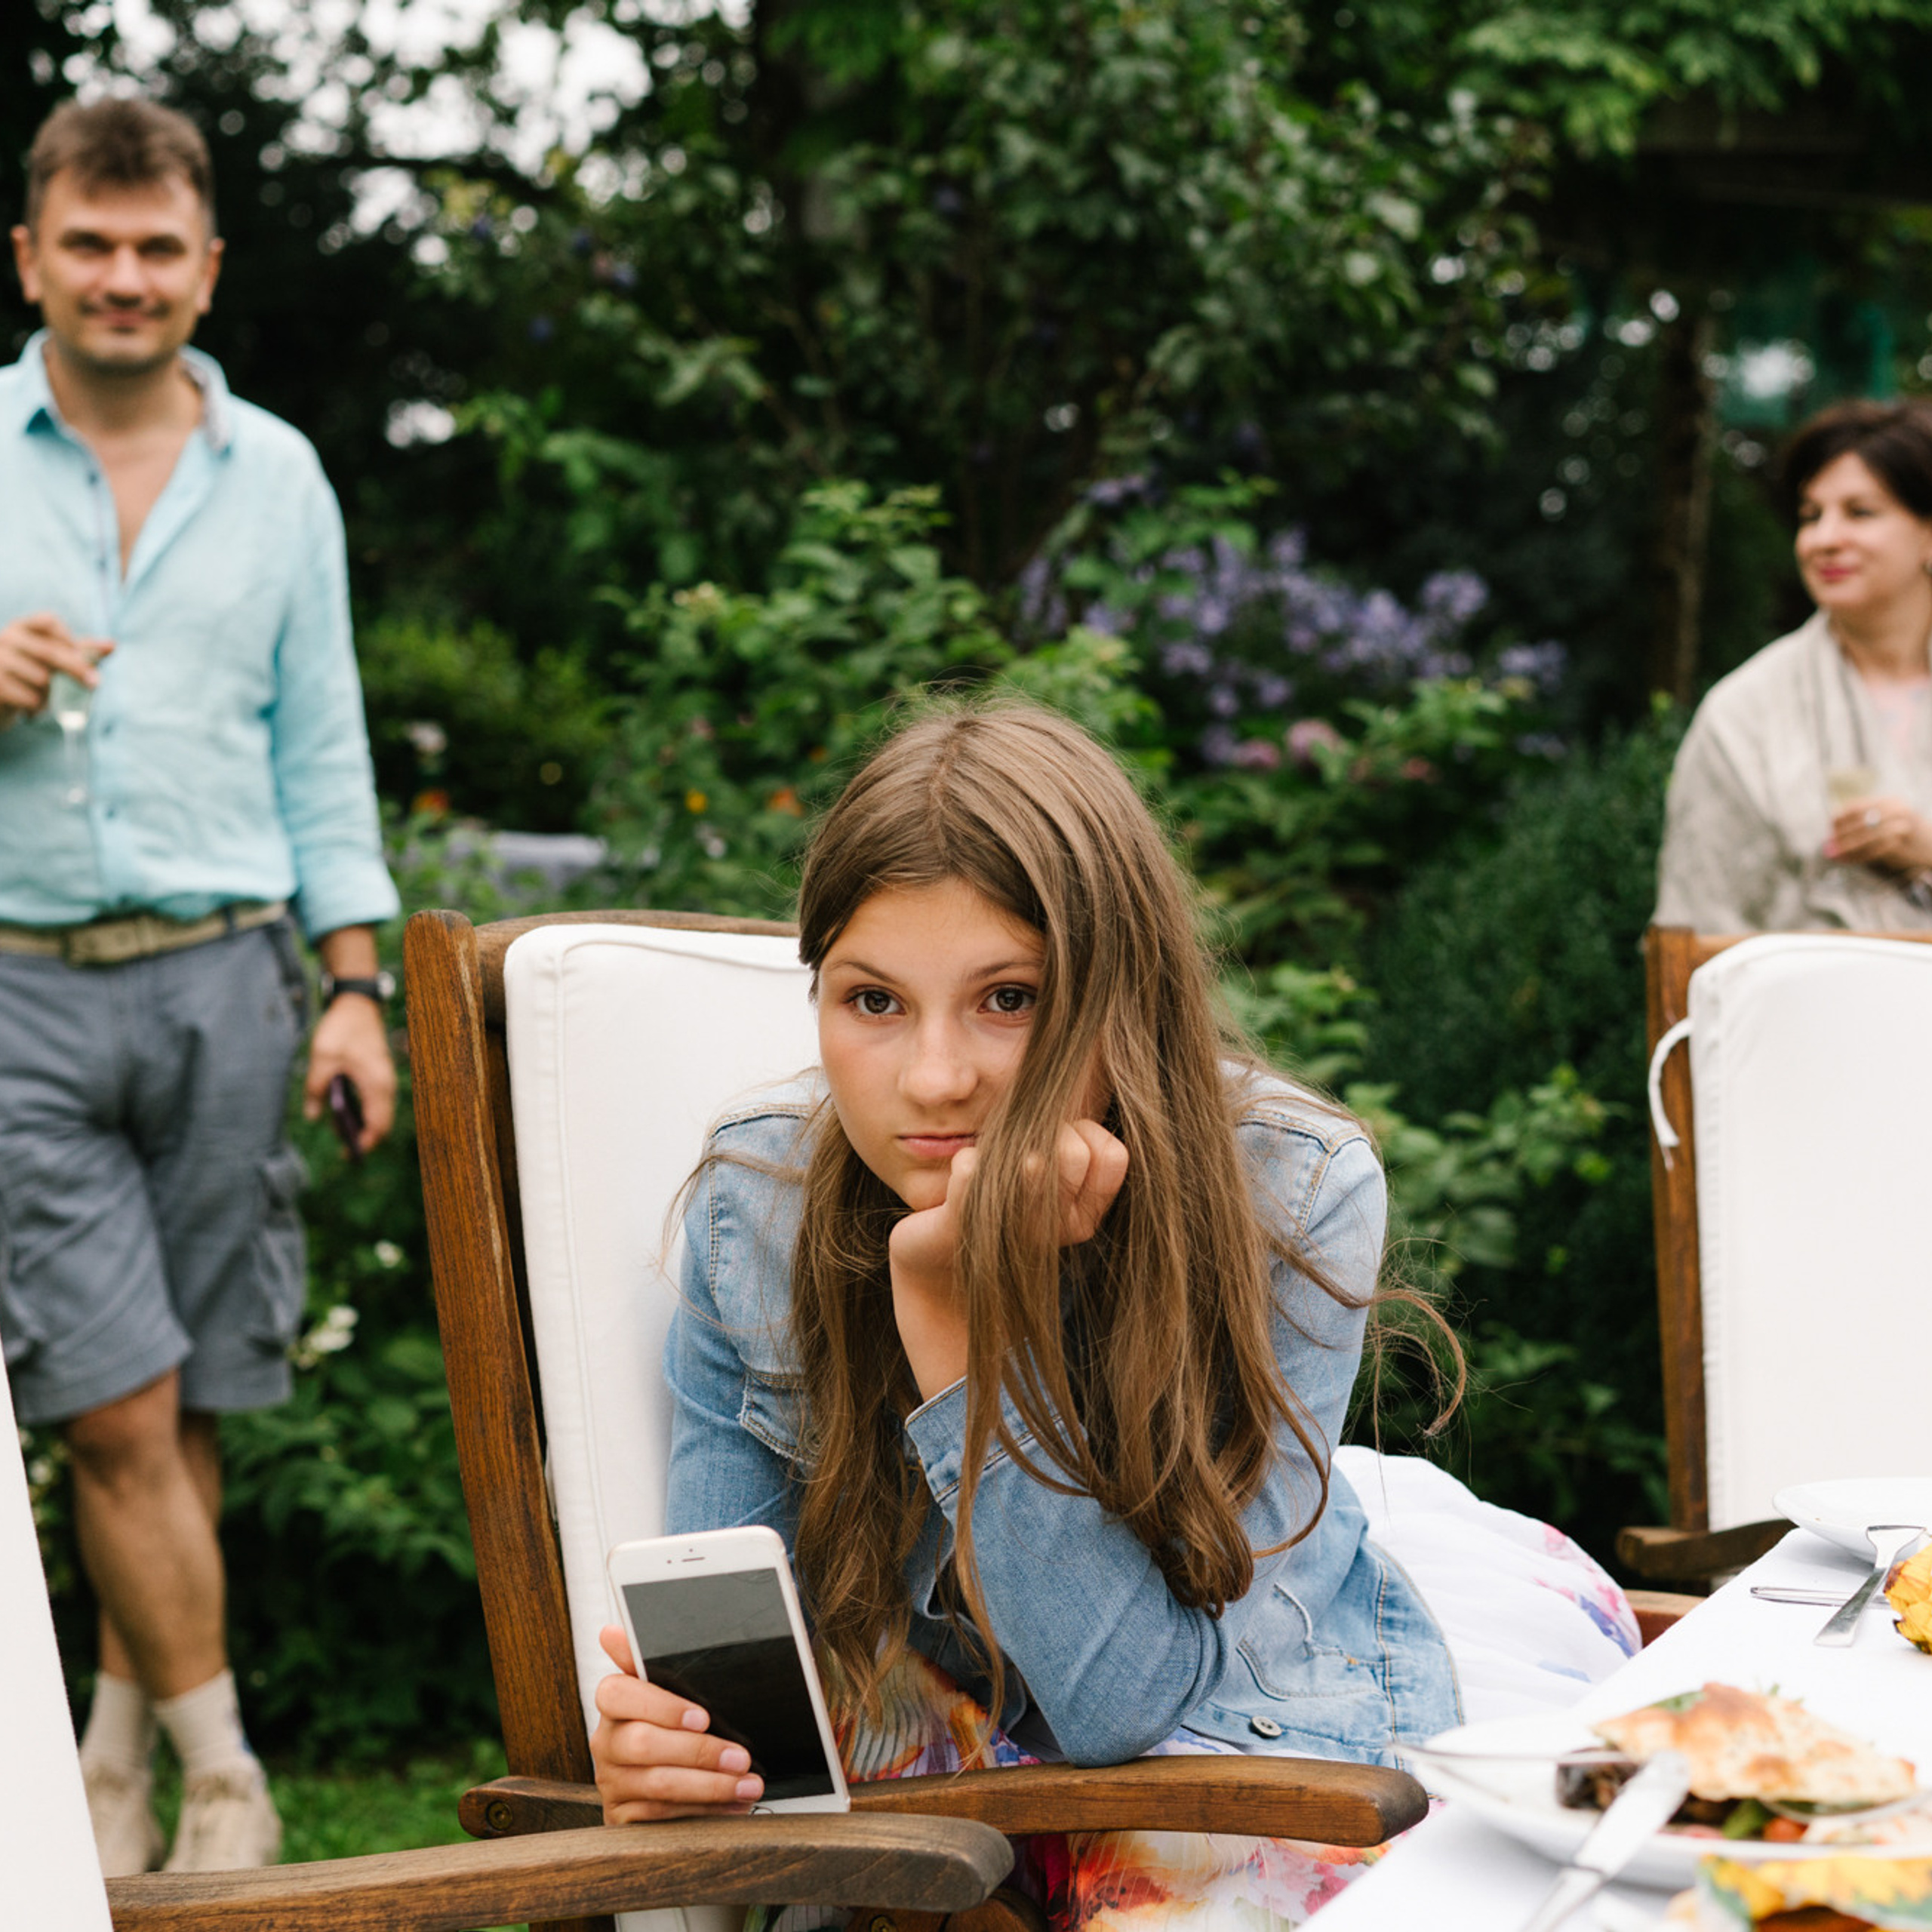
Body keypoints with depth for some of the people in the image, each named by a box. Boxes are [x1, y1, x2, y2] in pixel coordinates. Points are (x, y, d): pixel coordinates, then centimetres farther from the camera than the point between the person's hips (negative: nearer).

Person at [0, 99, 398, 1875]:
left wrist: (357, 985, 4)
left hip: (220, 977, 2)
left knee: (186, 1413, 5)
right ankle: (225, 1784, 5)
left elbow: (322, 748, 12)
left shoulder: (277, 478, 12)